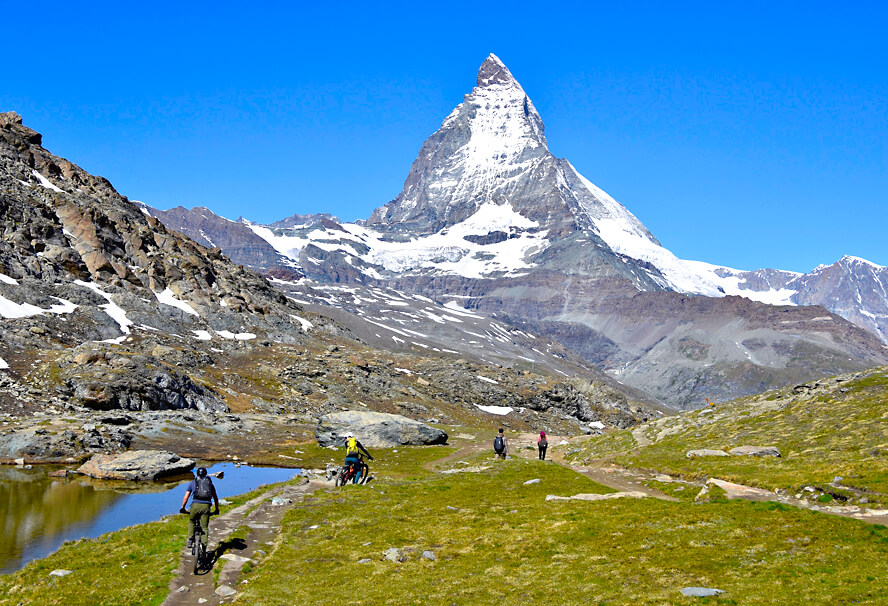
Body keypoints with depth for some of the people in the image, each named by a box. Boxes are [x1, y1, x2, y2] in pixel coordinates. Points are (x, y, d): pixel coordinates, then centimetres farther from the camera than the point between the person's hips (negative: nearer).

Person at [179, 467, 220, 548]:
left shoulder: (192, 483, 16)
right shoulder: (210, 483, 21)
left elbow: (185, 498, 11)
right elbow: (215, 498, 25)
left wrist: (182, 508, 23)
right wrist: (217, 509, 35)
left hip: (195, 505, -1)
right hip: (206, 506, 1)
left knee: (191, 521, 26)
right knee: (205, 526, 7)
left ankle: (191, 540, 14)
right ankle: (204, 545, -5)